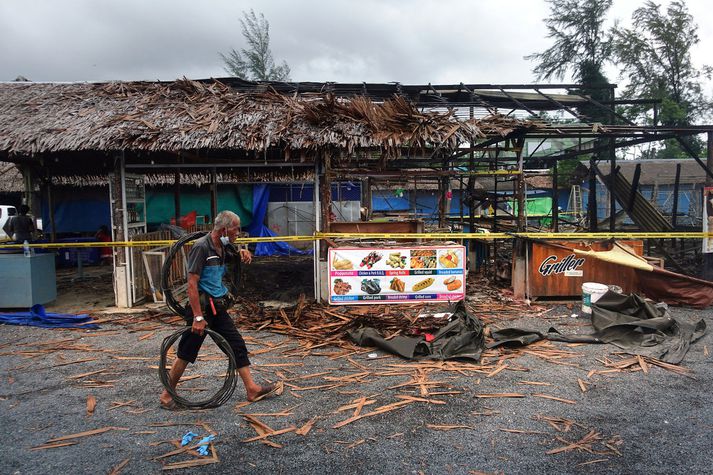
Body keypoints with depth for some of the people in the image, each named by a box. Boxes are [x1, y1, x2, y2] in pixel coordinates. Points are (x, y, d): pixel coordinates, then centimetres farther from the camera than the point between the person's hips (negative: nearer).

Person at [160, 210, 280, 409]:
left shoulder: (221, 246, 8)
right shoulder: (201, 247, -17)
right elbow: (192, 284, -21)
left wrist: (242, 251, 8)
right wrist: (198, 317, -25)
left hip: (217, 306, 9)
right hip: (201, 305, -9)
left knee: (237, 344, 7)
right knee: (186, 352, 2)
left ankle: (252, 389, 13)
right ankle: (167, 395, 18)